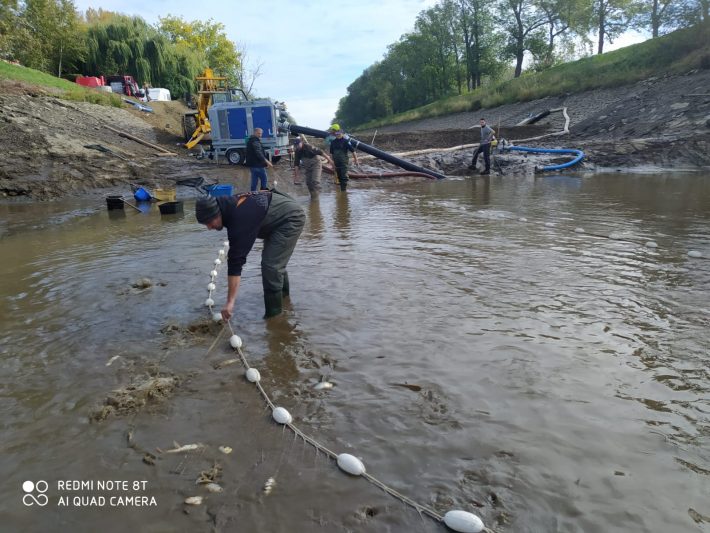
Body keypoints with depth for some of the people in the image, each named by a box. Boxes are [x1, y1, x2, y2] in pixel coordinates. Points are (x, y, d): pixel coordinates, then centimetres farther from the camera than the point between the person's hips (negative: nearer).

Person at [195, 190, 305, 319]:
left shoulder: (240, 219, -32)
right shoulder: (230, 205, -5)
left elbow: (236, 261, -34)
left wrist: (230, 302, -32)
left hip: (291, 218, -10)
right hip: (284, 211, 10)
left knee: (270, 265, -15)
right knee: (275, 260, 23)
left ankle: (273, 314, -4)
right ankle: (283, 290, 46)